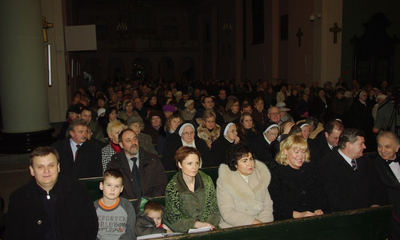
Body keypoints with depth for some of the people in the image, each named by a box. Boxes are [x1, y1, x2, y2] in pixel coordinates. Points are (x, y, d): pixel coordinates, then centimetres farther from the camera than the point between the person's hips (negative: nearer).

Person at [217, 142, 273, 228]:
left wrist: (263, 224, -8)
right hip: (234, 228, -3)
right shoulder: (224, 181, -6)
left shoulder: (259, 175, 9)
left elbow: (267, 205, 9)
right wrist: (255, 222, -15)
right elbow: (227, 213, -11)